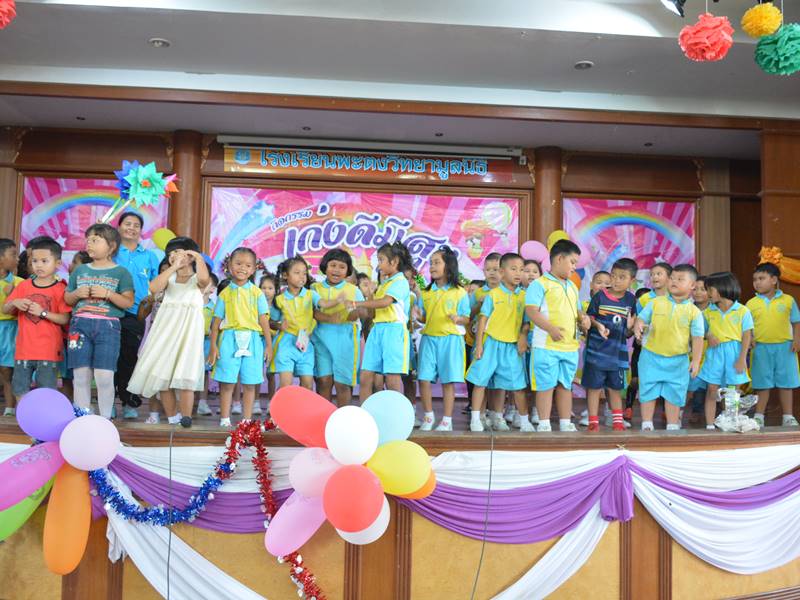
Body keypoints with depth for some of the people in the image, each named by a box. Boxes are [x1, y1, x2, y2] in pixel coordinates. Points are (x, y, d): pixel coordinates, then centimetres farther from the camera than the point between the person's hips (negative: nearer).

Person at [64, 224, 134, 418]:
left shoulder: (121, 272, 3)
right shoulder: (80, 270, 14)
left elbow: (128, 302, -2)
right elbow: (67, 299, 19)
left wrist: (108, 294, -14)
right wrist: (77, 294, -2)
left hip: (107, 326, -3)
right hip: (80, 324, 4)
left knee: (104, 377, -7)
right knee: (81, 376, 4)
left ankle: (105, 419, 4)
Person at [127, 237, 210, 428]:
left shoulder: (196, 279, 4)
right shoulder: (169, 278, 14)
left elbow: (204, 278, -22)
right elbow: (153, 288, -7)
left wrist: (198, 257, -9)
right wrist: (173, 268, -7)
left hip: (188, 330, -4)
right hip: (167, 329, 5)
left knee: (185, 377, -9)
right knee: (162, 375, 3)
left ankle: (186, 419, -3)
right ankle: (172, 419, 12)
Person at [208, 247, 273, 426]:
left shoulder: (256, 292, 6)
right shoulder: (225, 293, 8)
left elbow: (263, 319, 5)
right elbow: (217, 321, 8)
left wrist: (269, 345, 2)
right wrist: (213, 345, 3)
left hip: (252, 340, 0)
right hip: (229, 339, 0)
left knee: (249, 384, 4)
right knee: (227, 383, 1)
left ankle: (247, 420, 13)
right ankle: (225, 419, 11)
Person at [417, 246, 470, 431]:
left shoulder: (459, 292, 1)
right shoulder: (426, 292, 12)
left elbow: (467, 319, 2)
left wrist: (457, 319, -19)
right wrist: (418, 316, -5)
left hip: (450, 339, -3)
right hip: (429, 338, 3)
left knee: (448, 381, -1)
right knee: (423, 379, -2)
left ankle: (447, 421, 10)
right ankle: (428, 417, 15)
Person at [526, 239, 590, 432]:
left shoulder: (572, 287, 19)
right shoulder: (540, 284, -6)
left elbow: (577, 310, 28)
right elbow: (532, 311, -15)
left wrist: (583, 318, 4)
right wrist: (551, 328, -25)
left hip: (570, 346, 7)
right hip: (546, 346, -7)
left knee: (566, 385, 13)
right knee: (546, 385, -1)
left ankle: (566, 423, 22)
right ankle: (544, 424, 7)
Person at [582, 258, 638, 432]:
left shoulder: (631, 300, 3)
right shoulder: (599, 296, -7)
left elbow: (629, 330, 12)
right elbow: (588, 316, -2)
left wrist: (630, 327, -10)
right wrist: (597, 325, -21)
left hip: (618, 352, 3)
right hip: (597, 350, -3)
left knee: (615, 387, 15)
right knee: (594, 387, 2)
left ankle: (618, 421, 25)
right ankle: (593, 422, 12)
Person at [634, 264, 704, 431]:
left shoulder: (694, 312, -3)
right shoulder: (656, 302, -1)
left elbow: (698, 337, -2)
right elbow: (642, 318, 2)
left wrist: (696, 360, -7)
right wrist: (638, 327, -21)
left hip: (678, 360, 0)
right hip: (651, 356, 0)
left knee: (674, 395, 10)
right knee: (648, 391, 5)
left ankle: (672, 427, 22)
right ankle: (647, 425, 15)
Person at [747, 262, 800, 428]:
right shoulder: (751, 303, 1)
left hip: (784, 347, 0)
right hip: (761, 348, 0)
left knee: (786, 383, 6)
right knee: (763, 384, 6)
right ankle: (759, 416, 15)